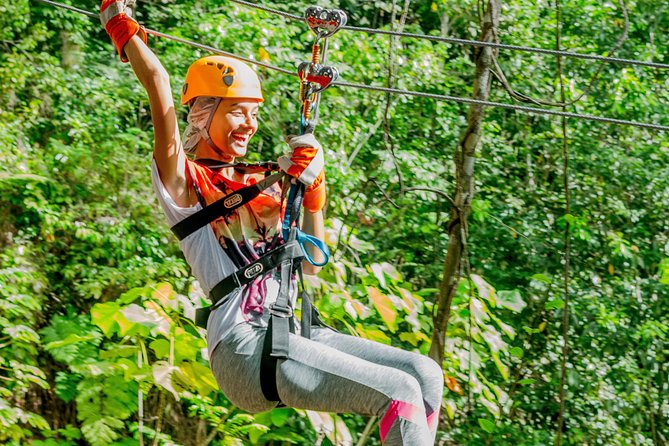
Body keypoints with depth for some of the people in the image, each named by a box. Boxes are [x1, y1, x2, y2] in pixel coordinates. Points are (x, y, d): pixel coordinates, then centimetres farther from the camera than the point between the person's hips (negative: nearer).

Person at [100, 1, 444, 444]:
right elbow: (158, 82, -10)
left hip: (288, 336, 8)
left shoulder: (261, 184, 21)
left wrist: (312, 189, 8)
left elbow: (310, 264, 18)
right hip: (244, 348, -8)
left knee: (425, 374, -2)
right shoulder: (184, 181, 0)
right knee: (400, 394, -20)